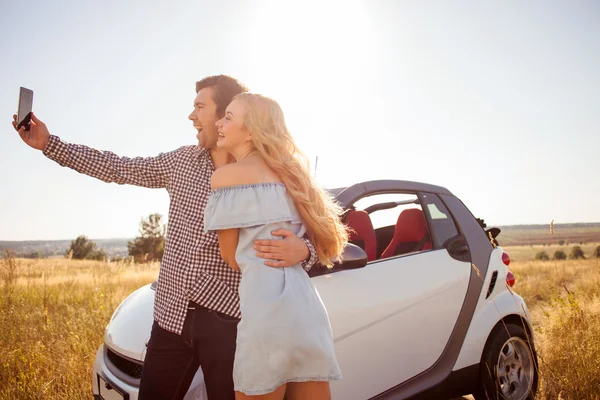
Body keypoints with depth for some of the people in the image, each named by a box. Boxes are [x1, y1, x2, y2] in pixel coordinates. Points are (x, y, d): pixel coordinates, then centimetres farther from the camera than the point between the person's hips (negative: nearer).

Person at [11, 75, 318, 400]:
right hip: (172, 315, 5)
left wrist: (301, 250, -30)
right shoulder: (182, 161, 8)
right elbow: (119, 168, 15)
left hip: (229, 320, -4)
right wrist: (49, 144, 14)